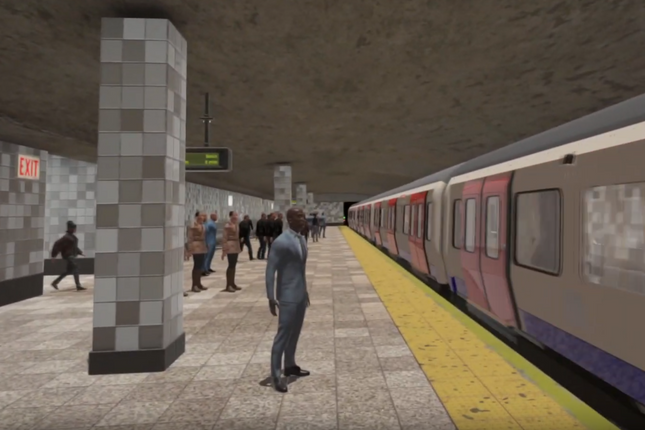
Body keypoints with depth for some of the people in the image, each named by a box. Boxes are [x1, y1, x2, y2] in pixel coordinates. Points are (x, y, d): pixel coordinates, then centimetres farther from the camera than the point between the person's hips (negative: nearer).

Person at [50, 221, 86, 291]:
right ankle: (78, 286, -16)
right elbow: (57, 244, -18)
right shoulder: (66, 237, -16)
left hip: (72, 255, 10)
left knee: (68, 271, 14)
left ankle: (55, 282, 25)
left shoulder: (72, 236, 15)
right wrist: (54, 255, -16)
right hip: (68, 256, -10)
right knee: (75, 269, -15)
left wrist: (80, 252, 19)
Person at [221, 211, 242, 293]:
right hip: (230, 246, -8)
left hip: (236, 246, 8)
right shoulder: (227, 226, -12)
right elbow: (225, 238, -14)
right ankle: (228, 286, -4)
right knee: (231, 265, -8)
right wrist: (224, 250, -17)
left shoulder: (236, 225, 12)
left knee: (234, 265, 12)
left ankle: (232, 284, 19)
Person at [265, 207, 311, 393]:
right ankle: (275, 375, 8)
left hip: (301, 295, 8)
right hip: (288, 296, -8)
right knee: (283, 334, -2)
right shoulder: (281, 242, -17)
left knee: (295, 333, 17)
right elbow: (270, 270, -16)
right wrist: (271, 297, -18)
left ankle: (290, 366, 32)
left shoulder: (302, 239, 8)